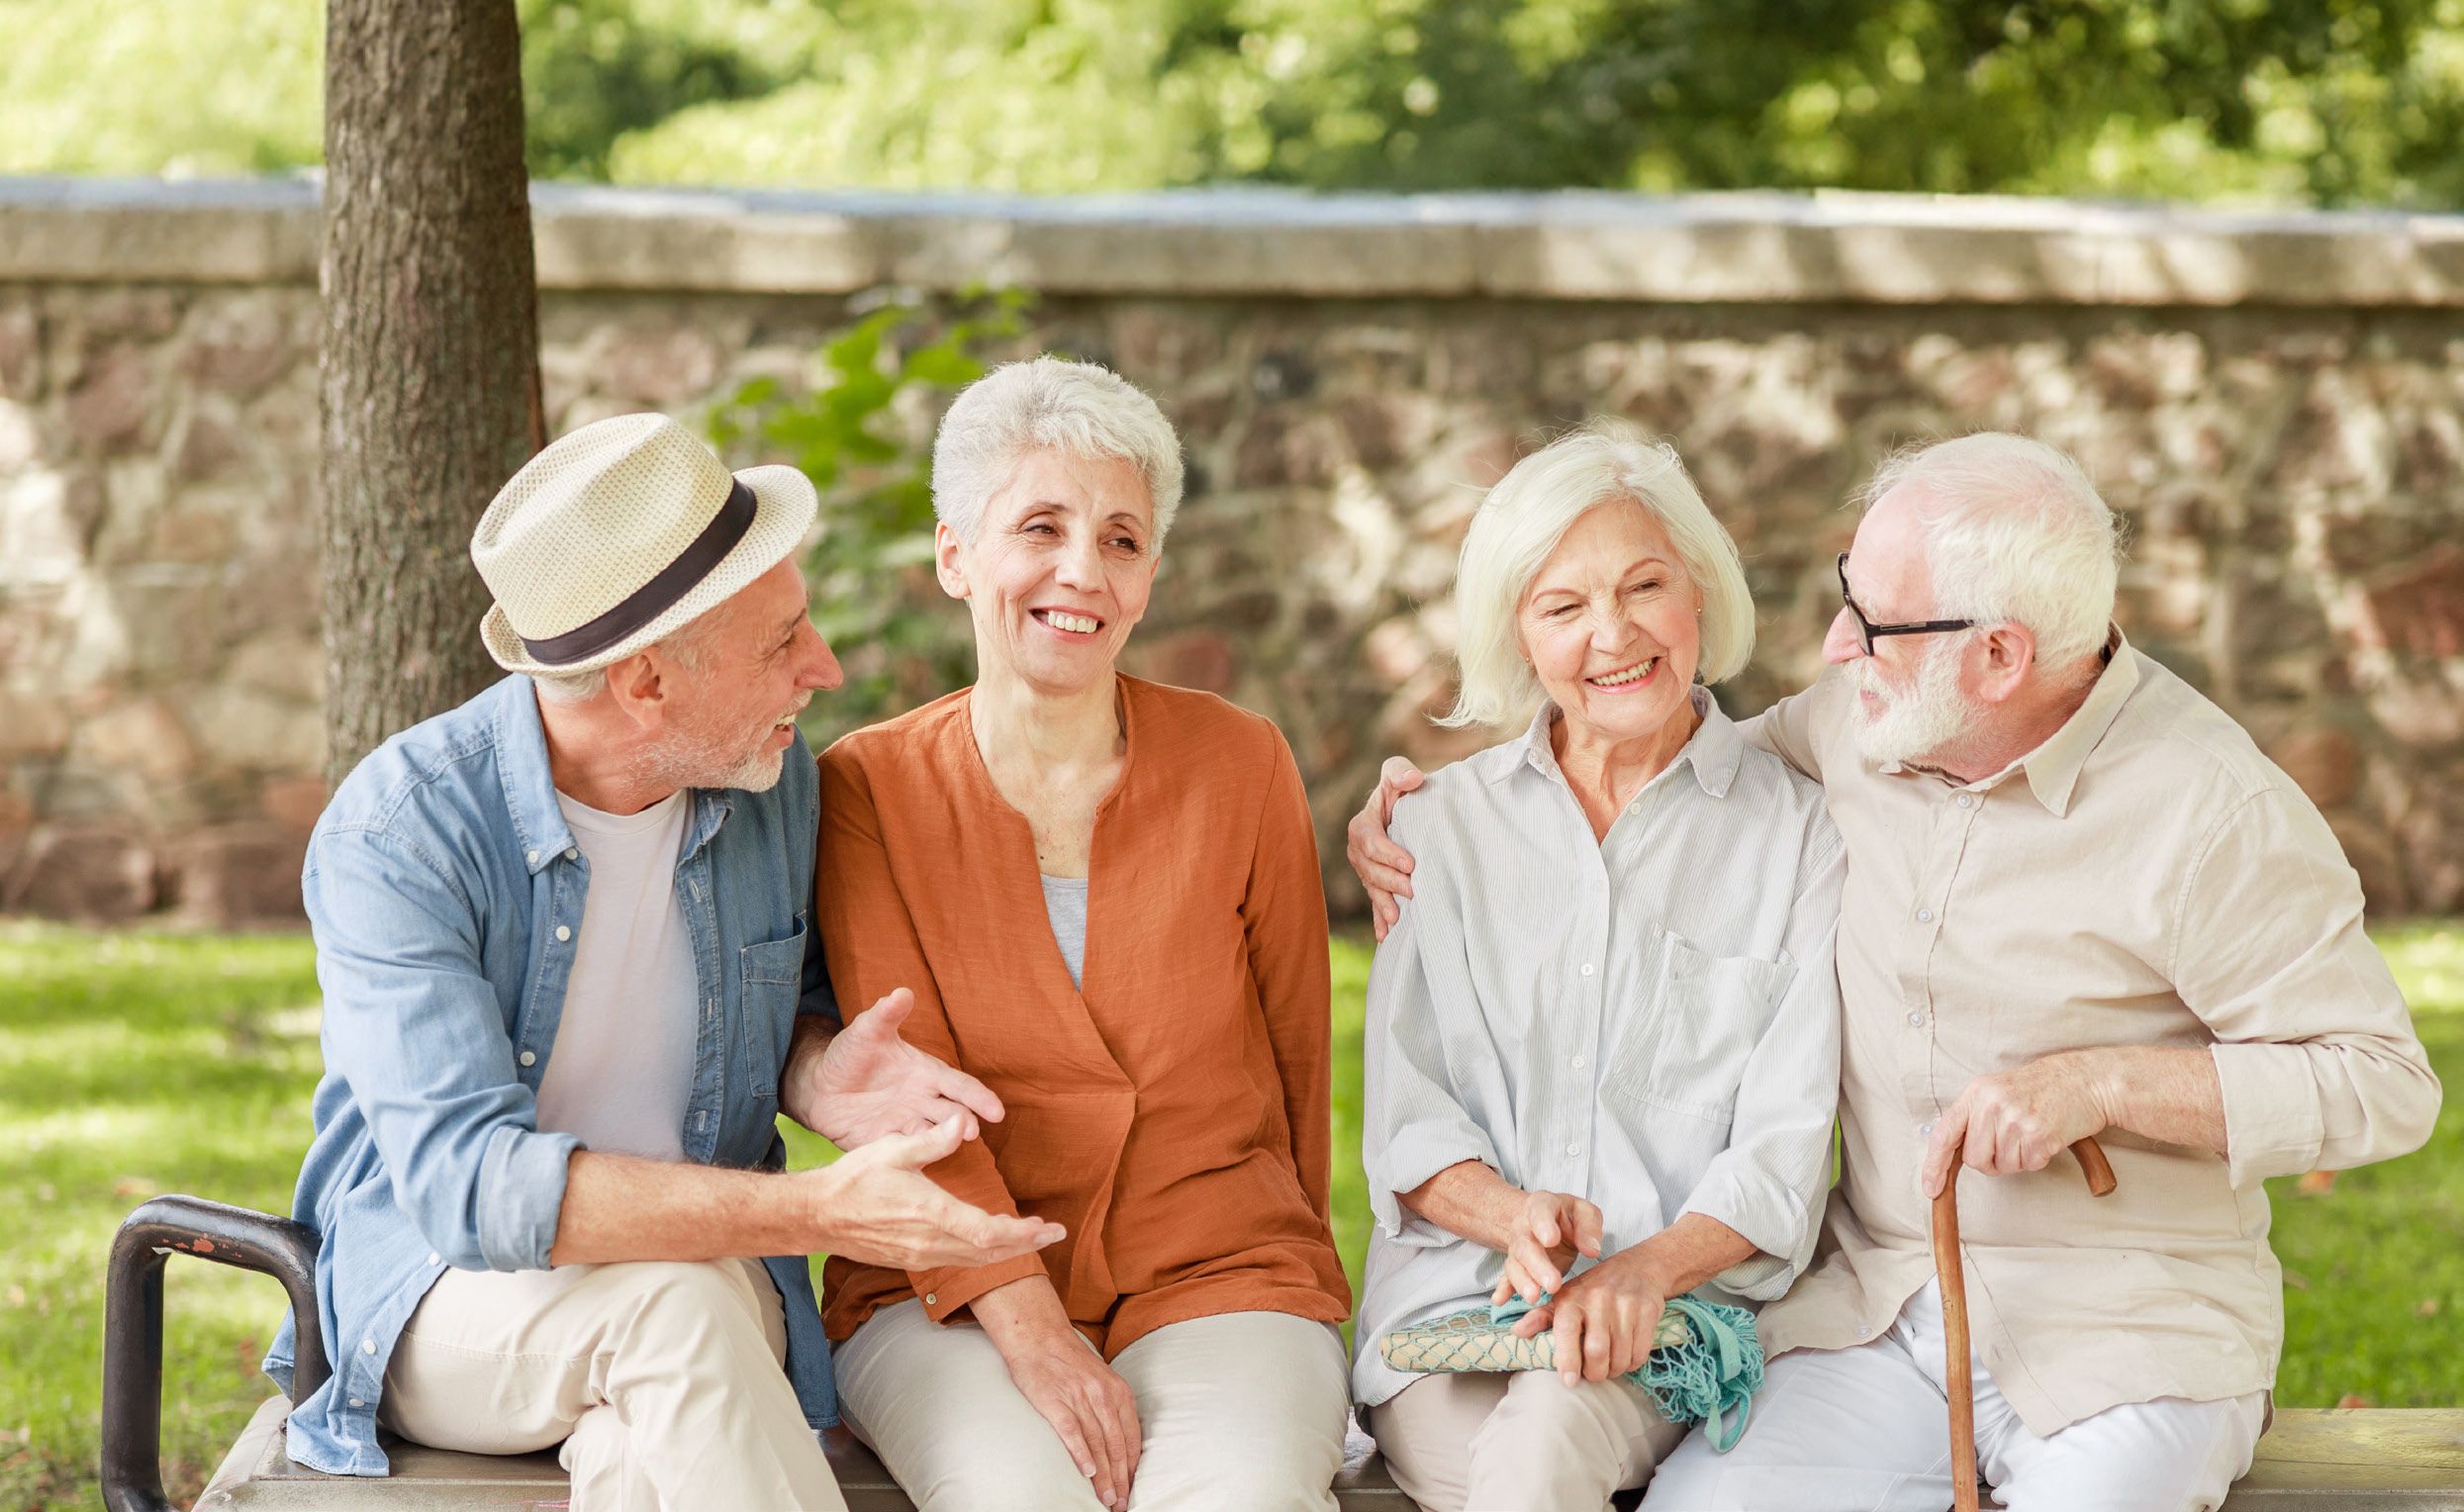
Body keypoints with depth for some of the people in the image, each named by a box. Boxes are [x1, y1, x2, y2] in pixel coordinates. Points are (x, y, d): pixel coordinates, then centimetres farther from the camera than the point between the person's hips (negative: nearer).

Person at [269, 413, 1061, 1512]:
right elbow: (464, 1182, -30)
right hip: (443, 1292, -3)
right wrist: (819, 1212, -38)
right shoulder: (393, 835, -20)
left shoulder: (773, 775, -3)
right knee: (668, 1305, -36)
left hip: (702, 1293, 3)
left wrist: (818, 1076, -11)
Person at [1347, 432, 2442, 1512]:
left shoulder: (2210, 812, -13)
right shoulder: (1860, 721, 3)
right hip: (1873, 1306, 4)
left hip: (2128, 1335, -4)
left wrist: (2101, 1083, -20)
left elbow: (2386, 1084, -12)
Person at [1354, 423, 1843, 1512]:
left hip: (1684, 1298, -1)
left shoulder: (1799, 836, 5)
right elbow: (1405, 1114, 8)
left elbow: (1786, 1147, -1)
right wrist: (1512, 1216, -14)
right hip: (1451, 1296, 2)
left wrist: (1646, 1268, -20)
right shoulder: (1444, 822, 13)